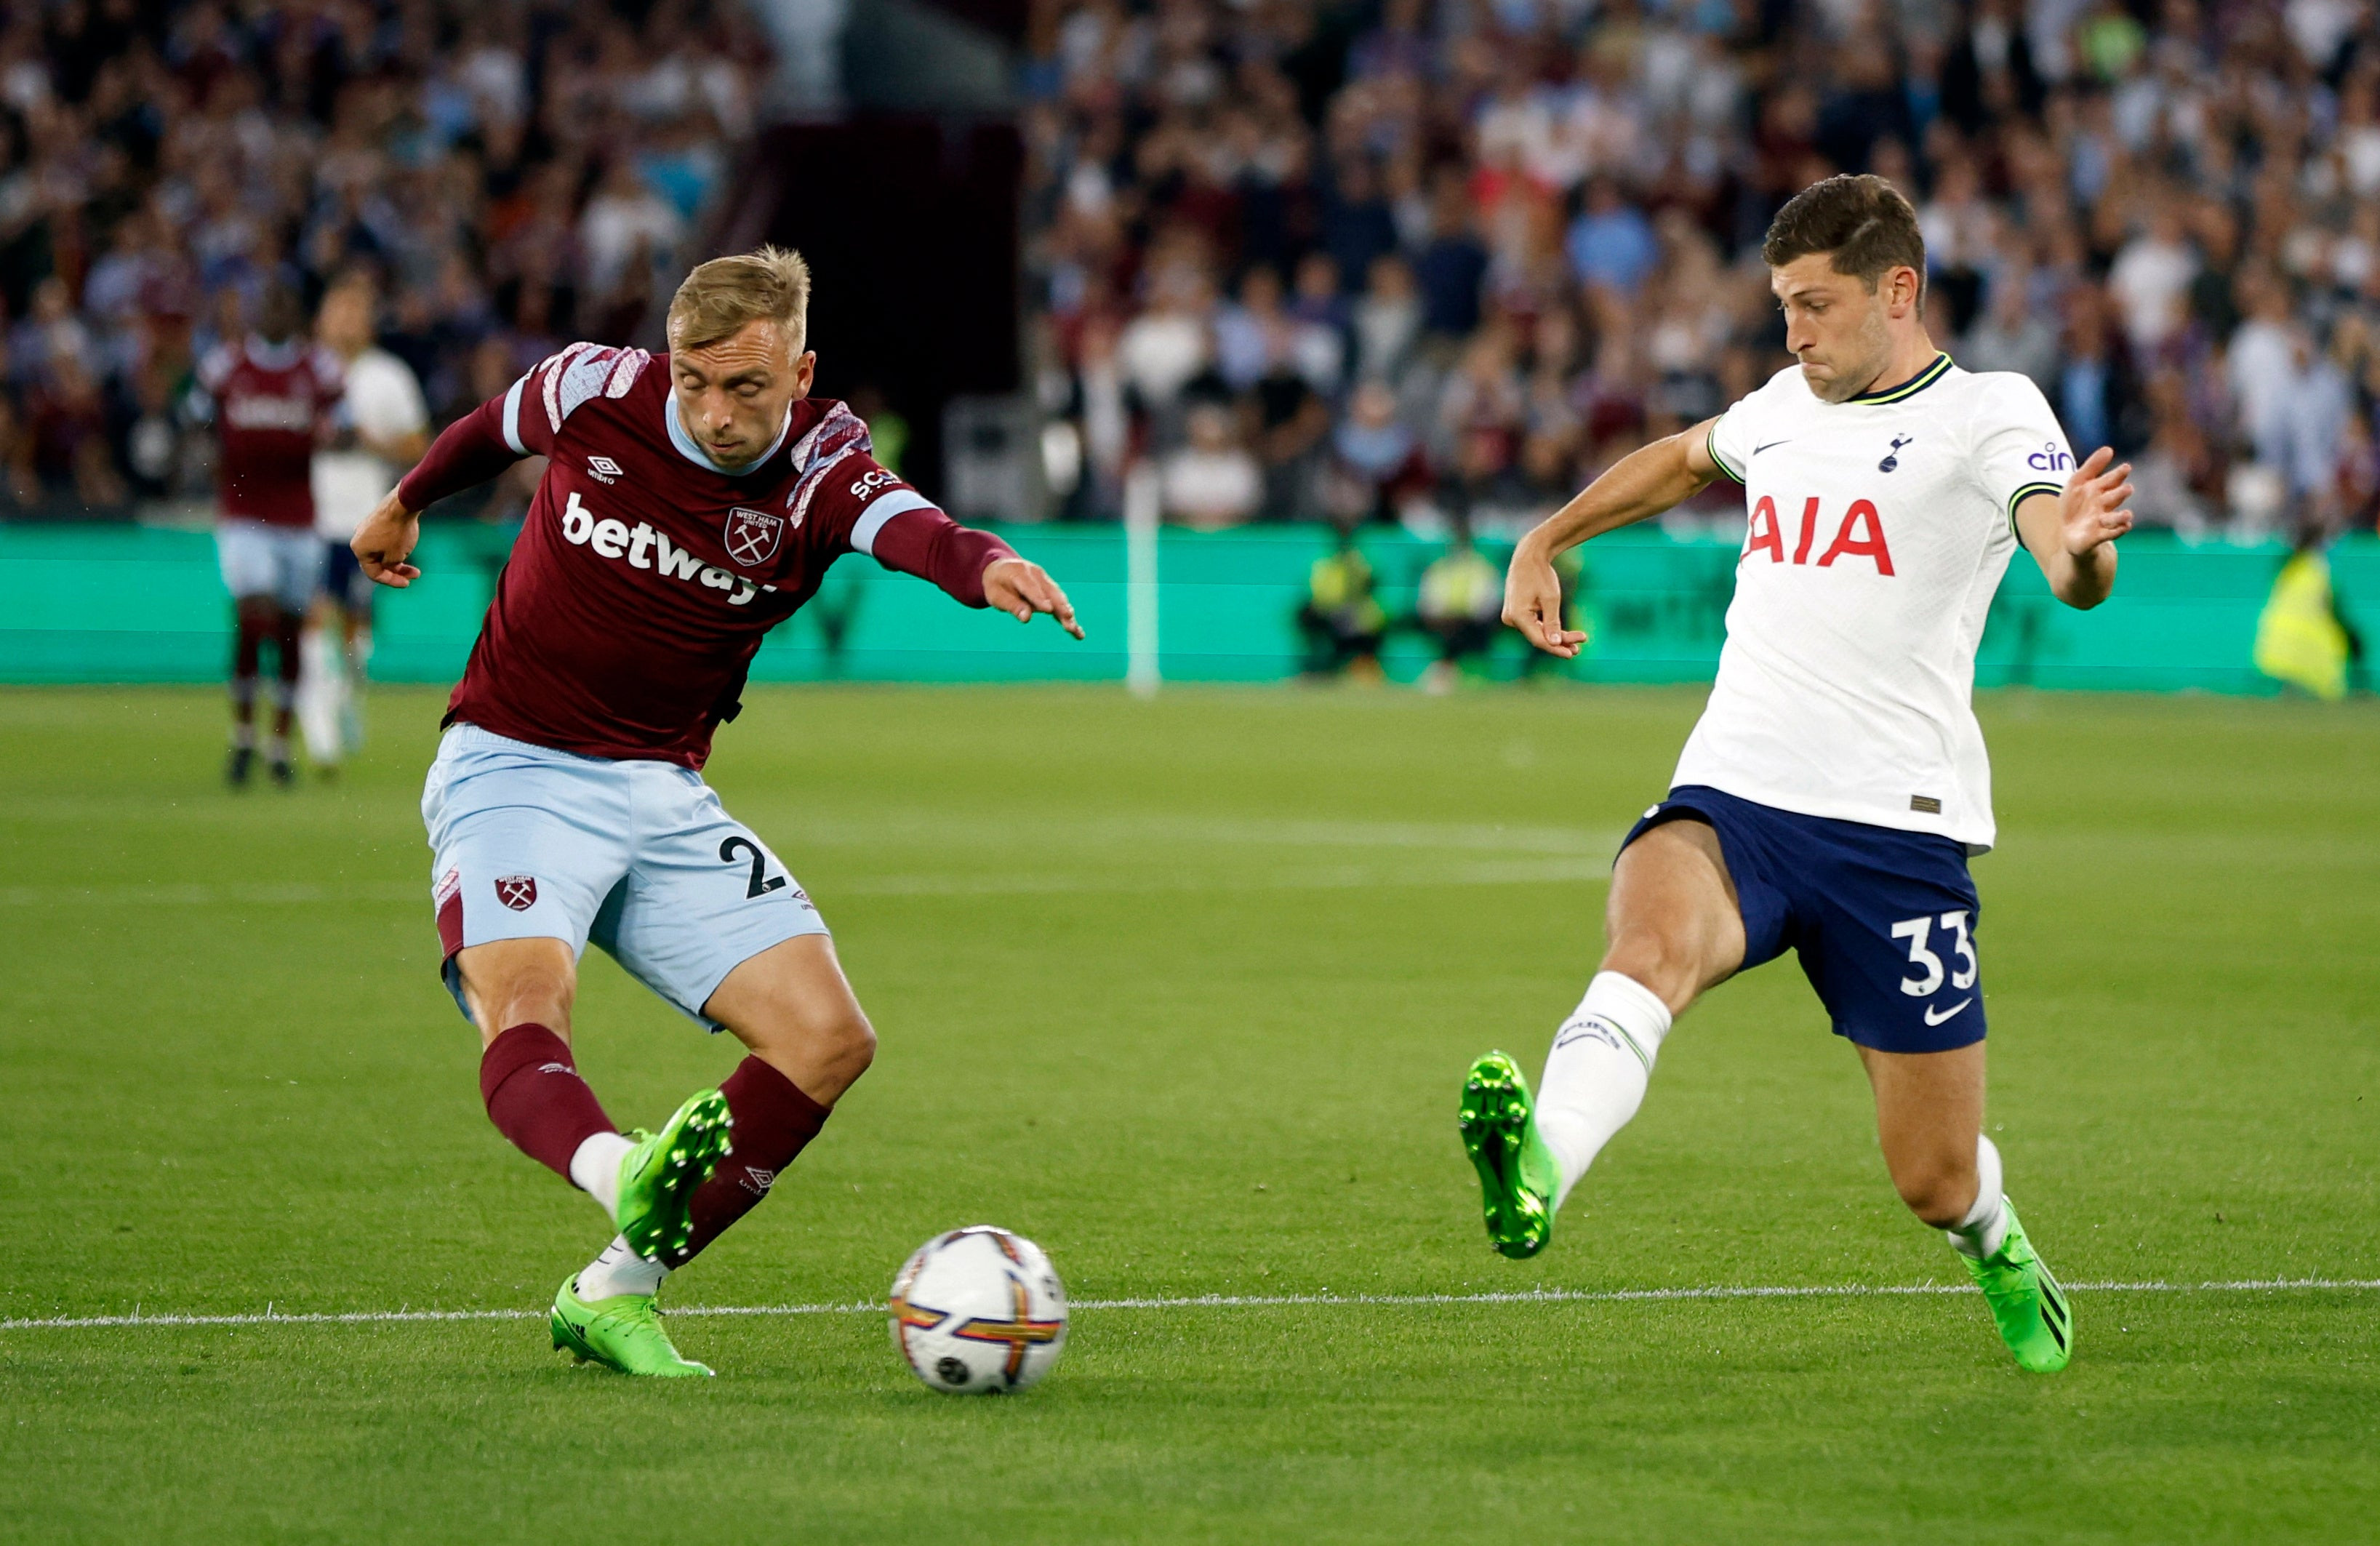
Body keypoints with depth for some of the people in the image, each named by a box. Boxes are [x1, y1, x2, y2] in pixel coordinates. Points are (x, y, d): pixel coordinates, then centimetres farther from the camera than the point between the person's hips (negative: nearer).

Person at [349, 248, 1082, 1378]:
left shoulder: (819, 470, -9)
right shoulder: (594, 394, -9)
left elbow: (904, 526, -33)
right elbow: (493, 428, 16)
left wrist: (983, 565, -57)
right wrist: (404, 504, 35)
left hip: (665, 797, 3)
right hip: (511, 768, -3)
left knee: (828, 1039, -10)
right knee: (523, 1007, -32)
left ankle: (614, 1292, -4)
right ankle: (618, 1173, -61)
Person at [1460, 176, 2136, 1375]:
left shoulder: (1987, 413, -1)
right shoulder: (1786, 405, 17)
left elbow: (2070, 572, -21)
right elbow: (1682, 458, 41)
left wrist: (2082, 547, -44)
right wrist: (1544, 543, 38)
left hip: (1895, 828, -3)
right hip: (1729, 802, 3)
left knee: (1936, 1180, 4)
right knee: (1649, 945, -33)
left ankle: (1999, 1253, 40)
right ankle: (1536, 1169, -59)